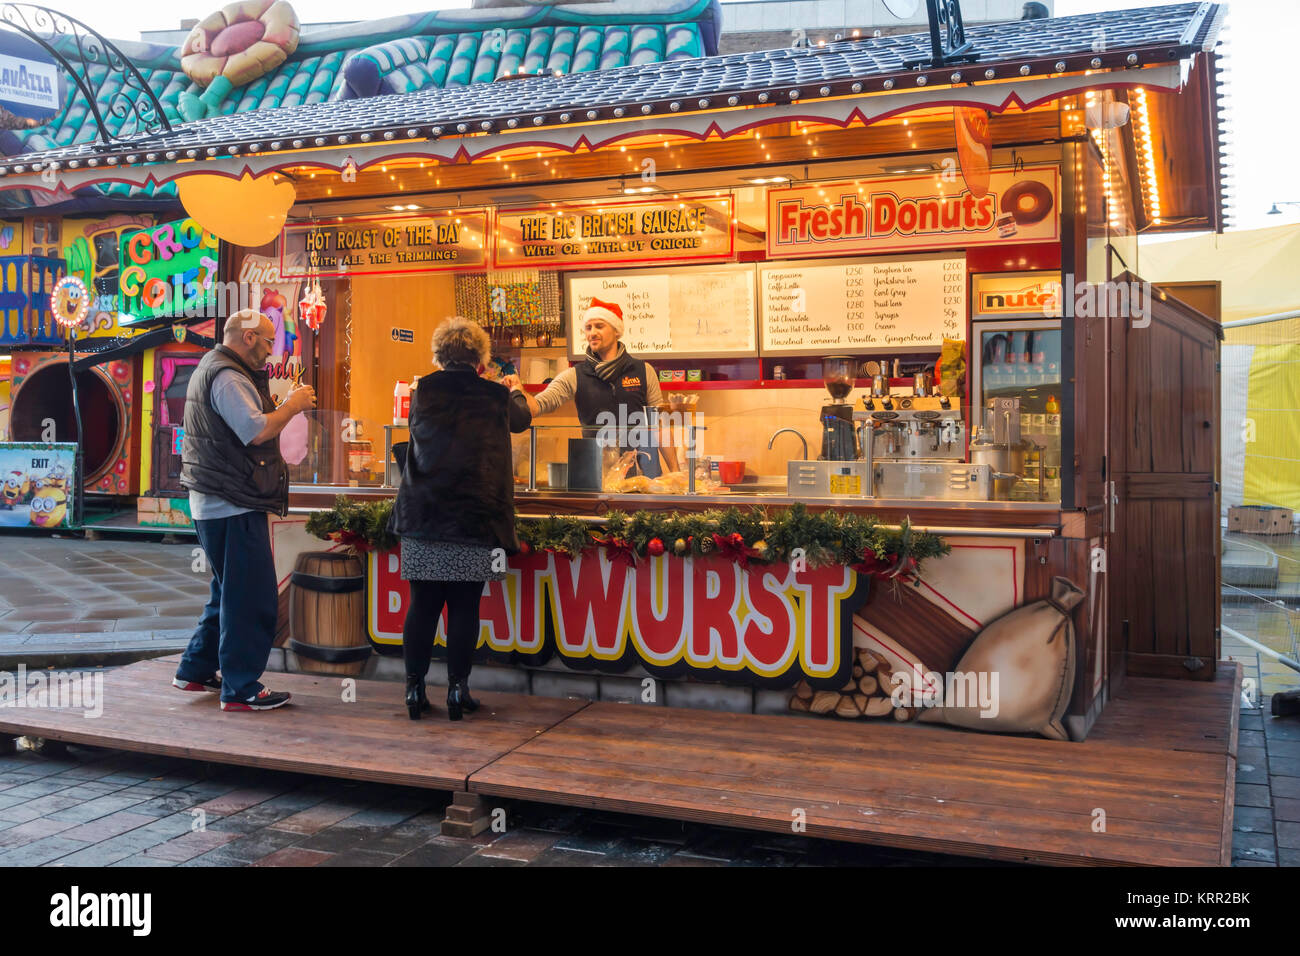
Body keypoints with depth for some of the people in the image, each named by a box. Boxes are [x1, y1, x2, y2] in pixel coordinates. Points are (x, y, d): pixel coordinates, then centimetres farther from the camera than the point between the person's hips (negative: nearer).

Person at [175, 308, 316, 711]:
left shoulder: (210, 369, 20)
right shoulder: (228, 377, -15)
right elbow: (257, 432, -25)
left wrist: (287, 406, 12)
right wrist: (291, 406, -11)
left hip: (213, 503, 11)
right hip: (234, 506, -11)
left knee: (230, 592, 21)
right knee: (252, 598, -6)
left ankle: (196, 670, 28)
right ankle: (240, 689, -1)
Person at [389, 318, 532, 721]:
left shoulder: (423, 392, 3)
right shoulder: (494, 396, -2)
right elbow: (522, 418, 21)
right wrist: (514, 389, 43)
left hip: (423, 516, 2)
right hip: (475, 517, -2)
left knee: (422, 605, 8)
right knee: (464, 606, 5)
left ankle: (415, 690, 12)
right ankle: (457, 691, 9)